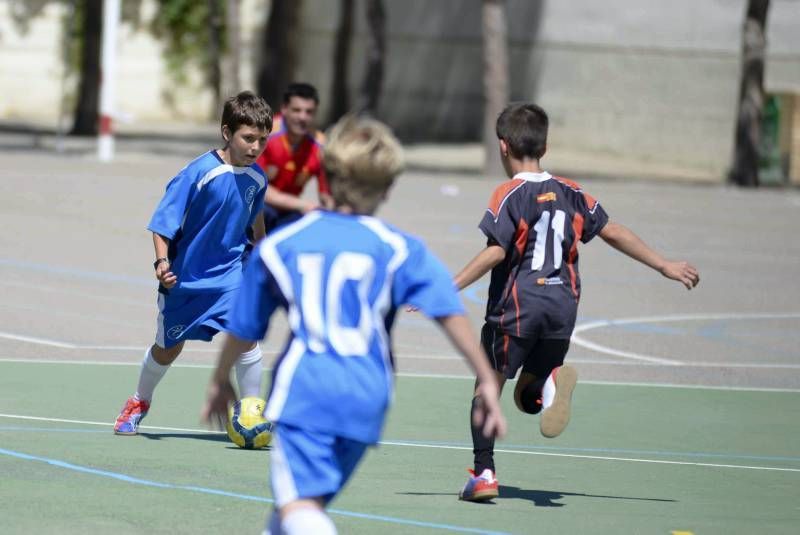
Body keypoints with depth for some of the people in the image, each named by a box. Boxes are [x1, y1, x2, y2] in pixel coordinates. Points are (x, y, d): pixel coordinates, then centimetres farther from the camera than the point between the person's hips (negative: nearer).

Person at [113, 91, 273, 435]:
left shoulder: (257, 178, -6)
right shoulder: (198, 174, -23)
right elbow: (163, 222, -20)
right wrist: (162, 262, -33)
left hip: (230, 270, 2)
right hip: (185, 276, -2)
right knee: (167, 350, 15)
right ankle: (139, 402, 45)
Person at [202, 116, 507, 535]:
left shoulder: (279, 244, 11)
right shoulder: (399, 249, 7)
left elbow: (244, 327, 20)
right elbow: (450, 313, -5)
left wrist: (220, 381, 36)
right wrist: (487, 380, -3)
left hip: (303, 389, -2)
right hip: (366, 394, 2)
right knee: (309, 501, 20)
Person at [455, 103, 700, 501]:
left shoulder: (509, 195, -6)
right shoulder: (571, 194, 10)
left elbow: (495, 253, -16)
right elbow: (615, 234, 14)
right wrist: (665, 266, 23)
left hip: (517, 304, -5)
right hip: (563, 305, 5)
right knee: (527, 397, 14)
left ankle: (484, 474, 0)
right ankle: (551, 382, -21)